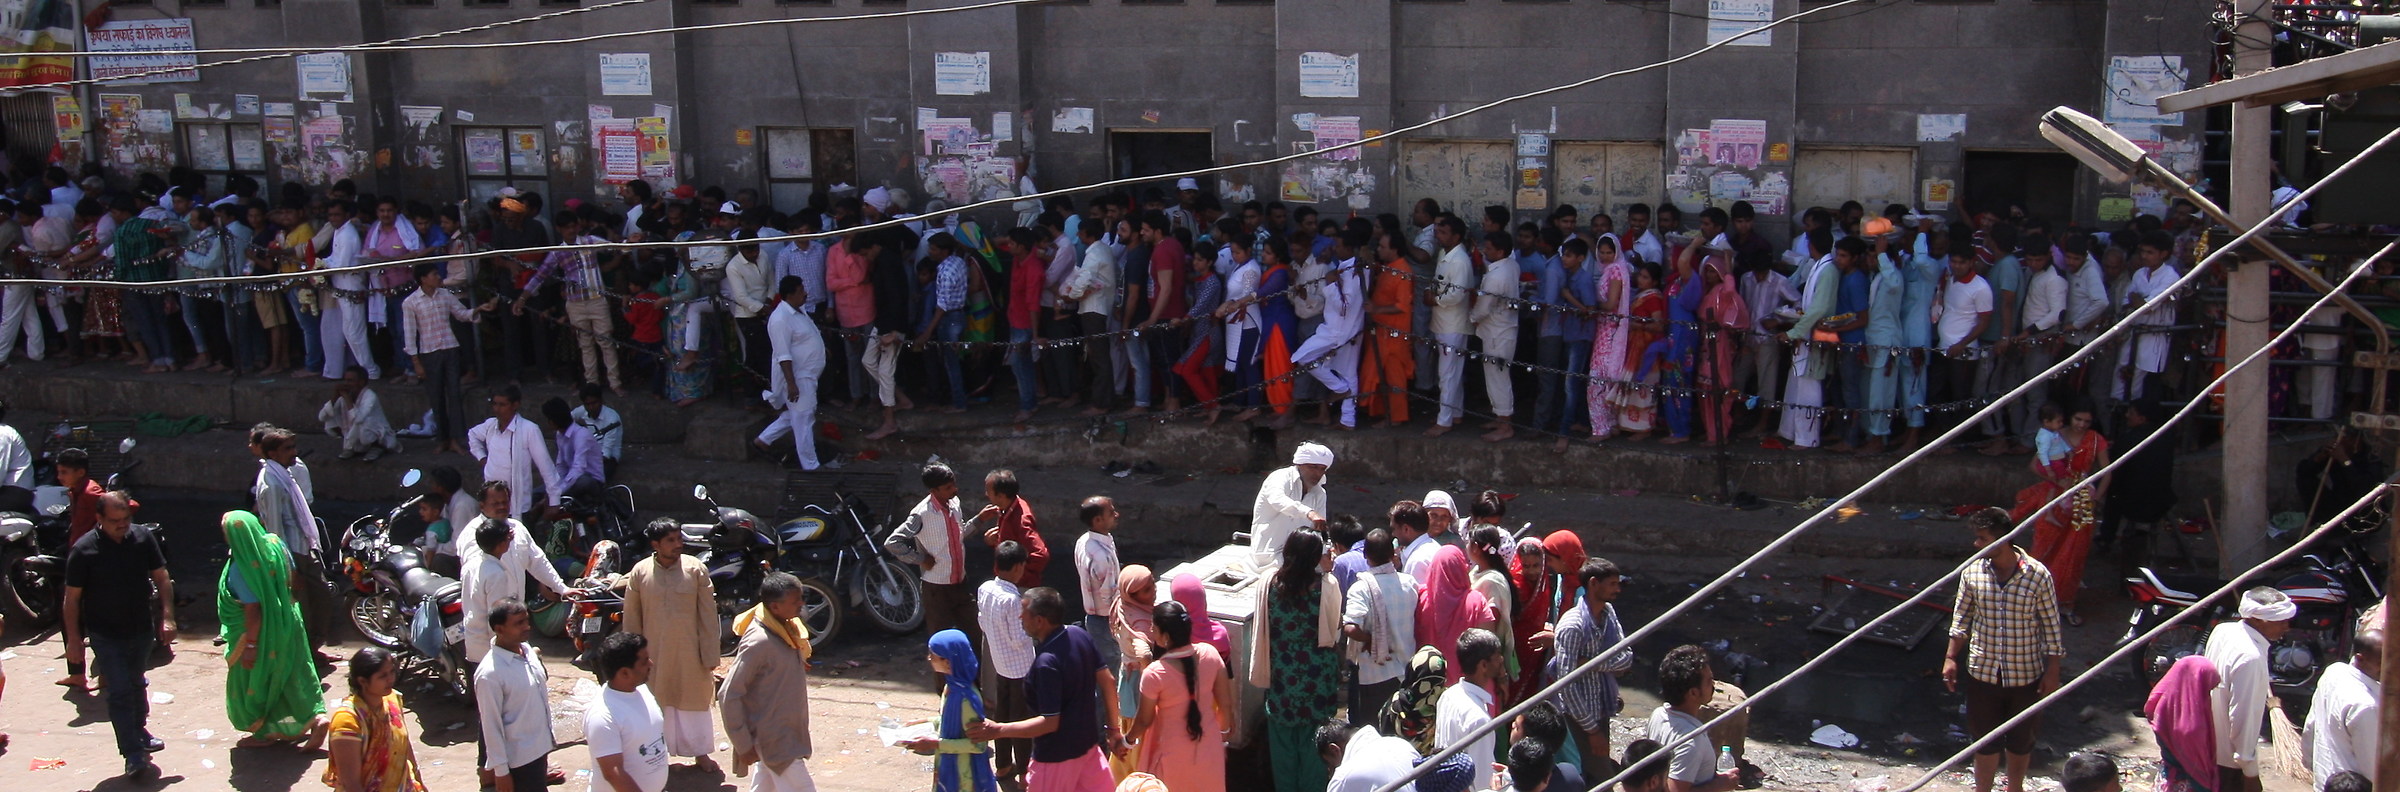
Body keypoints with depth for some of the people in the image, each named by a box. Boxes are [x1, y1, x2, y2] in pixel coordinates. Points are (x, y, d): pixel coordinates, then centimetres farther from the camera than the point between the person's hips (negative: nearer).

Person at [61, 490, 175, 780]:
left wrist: (167, 617, -7)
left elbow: (161, 578, 2)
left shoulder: (143, 537, -6)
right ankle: (134, 756, -9)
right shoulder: (84, 550, -15)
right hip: (106, 634, -4)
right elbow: (72, 598, -10)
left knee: (137, 684, 22)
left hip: (141, 630, 4)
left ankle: (139, 732, 43)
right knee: (120, 692, -8)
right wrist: (74, 640, -11)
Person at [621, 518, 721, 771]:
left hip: (689, 653, 0)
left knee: (695, 702, 13)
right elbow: (632, 618, 0)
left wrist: (710, 655, -6)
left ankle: (700, 752, 29)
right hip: (655, 654, 0)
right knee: (655, 703, 15)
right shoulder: (640, 572, -8)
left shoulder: (696, 569, -10)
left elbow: (708, 615, -6)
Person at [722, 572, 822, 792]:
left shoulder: (786, 629, 1)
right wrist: (743, 745, -20)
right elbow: (729, 695, -23)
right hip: (773, 738, -9)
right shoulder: (758, 643, -25)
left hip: (789, 731, 9)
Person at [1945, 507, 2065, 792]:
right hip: (1983, 672, 1)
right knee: (1986, 739, 13)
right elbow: (1961, 618, 3)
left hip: (2026, 674, -1)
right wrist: (1951, 658, 4)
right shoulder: (1973, 571, -9)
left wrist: (2052, 671, -6)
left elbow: (2051, 624, -8)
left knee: (2021, 739, 18)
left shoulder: (2037, 575, -16)